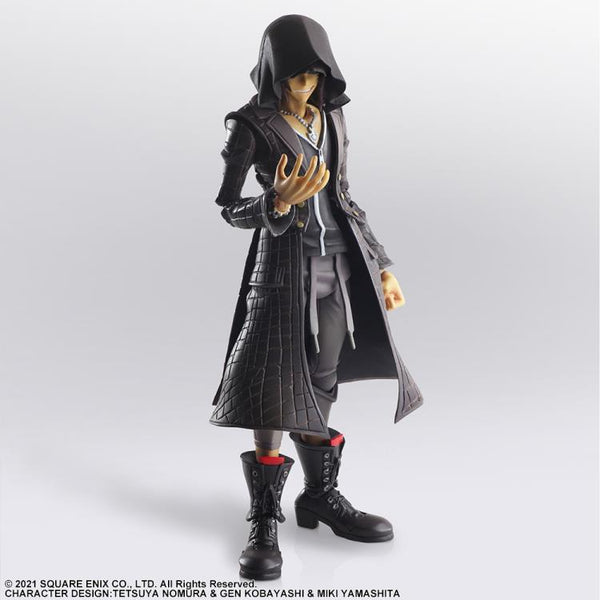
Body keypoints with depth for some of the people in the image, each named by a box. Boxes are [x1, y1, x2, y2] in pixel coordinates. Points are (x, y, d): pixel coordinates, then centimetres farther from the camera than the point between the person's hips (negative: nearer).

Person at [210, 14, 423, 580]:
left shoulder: (332, 117, 11)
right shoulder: (250, 124, -4)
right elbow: (228, 207, -3)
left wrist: (381, 267, 14)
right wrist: (280, 202, -23)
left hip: (339, 268, 5)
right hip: (284, 268, -5)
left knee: (319, 387, 11)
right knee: (276, 394, -4)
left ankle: (322, 497, 26)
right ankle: (265, 522, 7)